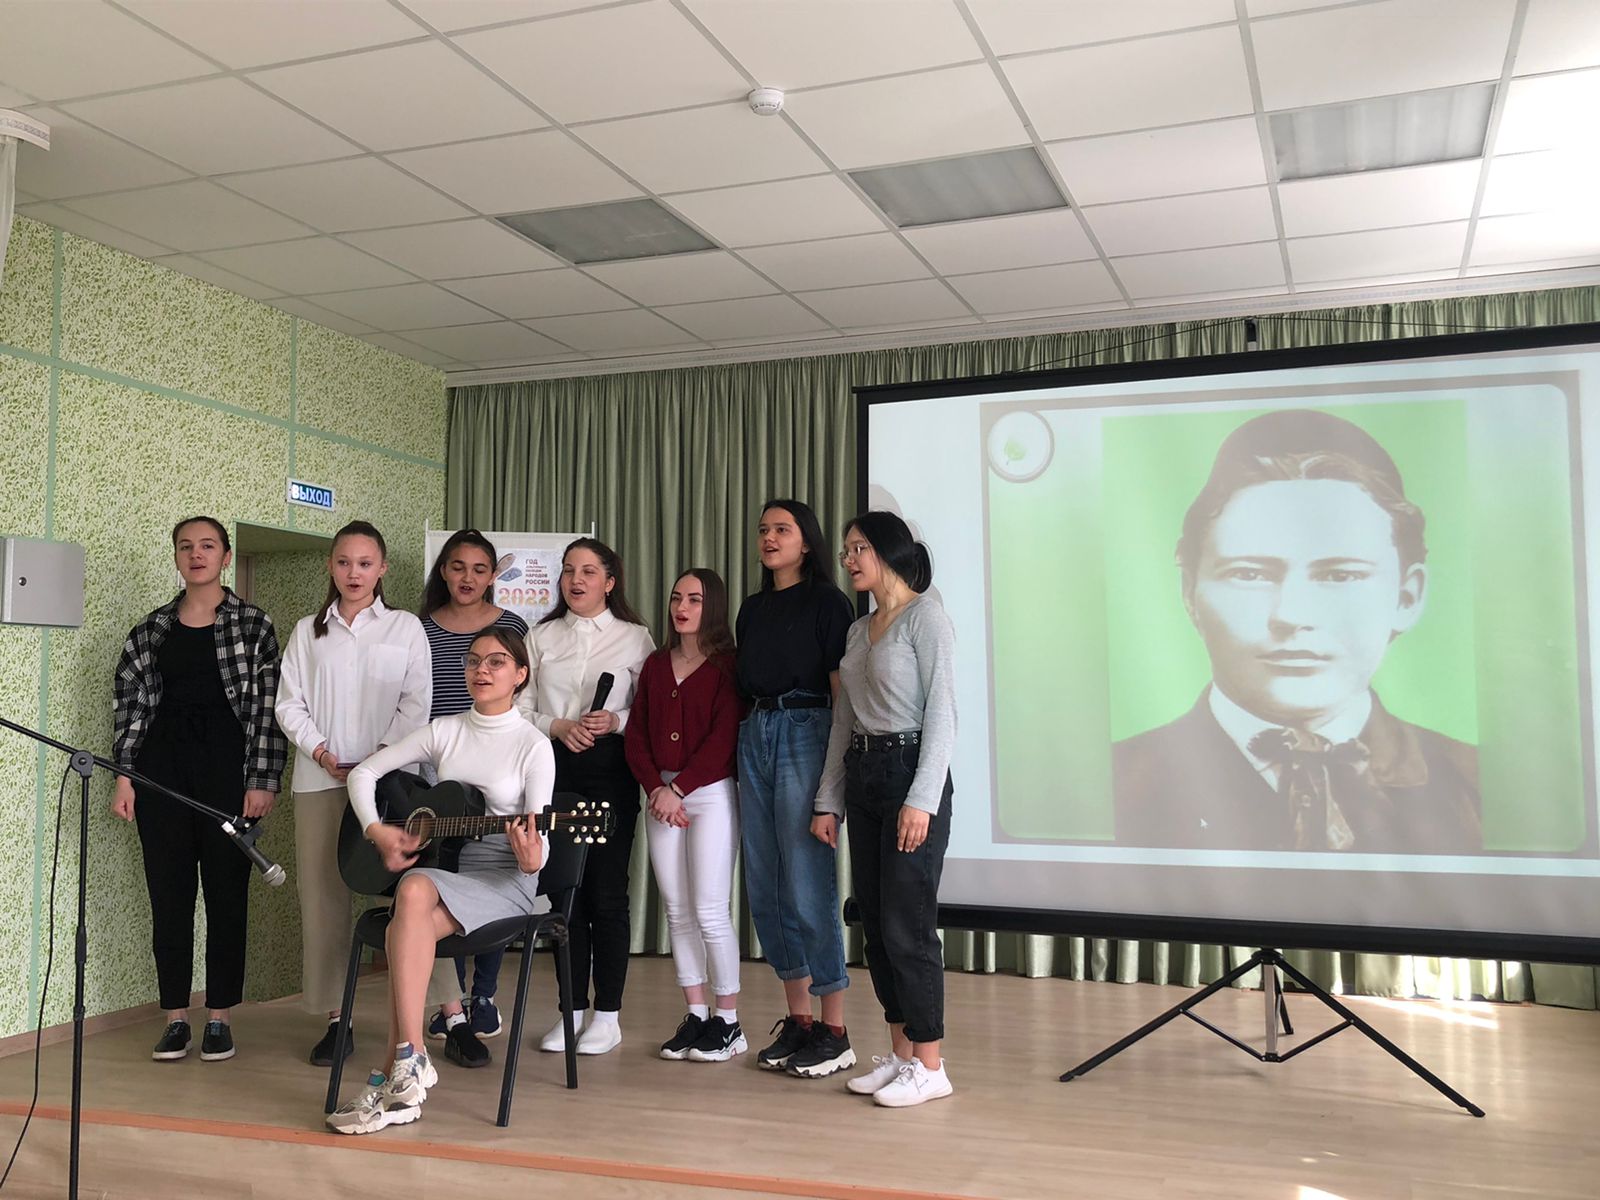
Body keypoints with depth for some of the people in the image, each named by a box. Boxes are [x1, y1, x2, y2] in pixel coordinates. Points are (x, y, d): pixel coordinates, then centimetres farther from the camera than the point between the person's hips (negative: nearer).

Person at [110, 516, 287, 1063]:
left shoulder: (254, 624, 1)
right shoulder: (152, 629, 10)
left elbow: (268, 705, -3)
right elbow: (131, 701, 8)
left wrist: (262, 781, -9)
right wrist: (124, 776, 1)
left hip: (227, 767, -2)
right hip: (162, 767, 3)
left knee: (227, 890, 3)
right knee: (168, 892, 5)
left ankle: (220, 1017, 13)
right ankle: (176, 1018, 14)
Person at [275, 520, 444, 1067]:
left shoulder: (406, 628, 7)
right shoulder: (309, 631, 13)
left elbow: (416, 704, 0)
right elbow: (289, 703, 8)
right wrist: (322, 752, -8)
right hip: (320, 779, 3)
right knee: (324, 896, 3)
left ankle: (452, 1012, -5)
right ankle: (335, 1018, 13)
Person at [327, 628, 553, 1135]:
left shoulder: (533, 745, -3)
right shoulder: (444, 732, 10)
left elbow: (537, 838, -7)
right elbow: (364, 773, 12)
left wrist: (530, 860, -30)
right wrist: (377, 831, -3)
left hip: (504, 880, -4)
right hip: (441, 863, 4)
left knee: (414, 893, -34)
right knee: (412, 892, -33)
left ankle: (402, 1067, -28)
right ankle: (407, 1066, -27)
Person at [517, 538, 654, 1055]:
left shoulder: (635, 637, 6)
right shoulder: (540, 637, 13)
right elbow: (520, 710, 9)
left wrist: (617, 721, -14)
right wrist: (558, 727, -8)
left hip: (610, 768, -2)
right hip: (554, 766, 3)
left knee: (607, 891, -2)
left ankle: (607, 1014, 8)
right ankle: (574, 1009, 15)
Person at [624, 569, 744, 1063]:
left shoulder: (727, 664, -3)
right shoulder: (655, 664, 14)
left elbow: (724, 737, -12)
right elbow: (636, 733, 8)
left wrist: (678, 789, -13)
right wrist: (655, 788, -6)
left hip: (711, 792, -5)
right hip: (661, 794, 6)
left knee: (710, 911, -5)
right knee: (677, 911, 7)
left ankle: (728, 1022, 6)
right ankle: (695, 1016, 16)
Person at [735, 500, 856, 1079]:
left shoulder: (826, 602, -2)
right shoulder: (752, 608, 17)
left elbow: (843, 688, -8)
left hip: (806, 734, -7)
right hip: (754, 736, 7)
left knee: (808, 887, -8)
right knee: (765, 888, 8)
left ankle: (834, 1031, 1)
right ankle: (797, 1018, 19)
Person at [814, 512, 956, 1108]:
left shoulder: (925, 616, -7)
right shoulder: (858, 630, 16)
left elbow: (941, 712, -13)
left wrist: (921, 800, -19)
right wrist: (828, 801, 12)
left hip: (911, 769, -8)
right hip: (861, 775, 8)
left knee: (905, 924, -7)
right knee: (875, 923, 9)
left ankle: (929, 1064, 4)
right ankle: (899, 1053, 19)